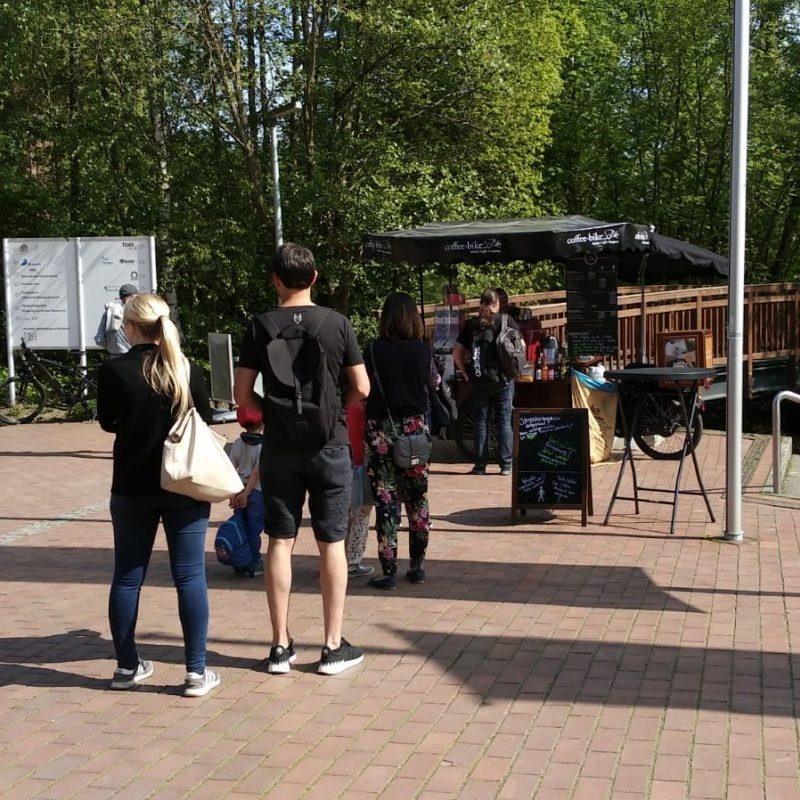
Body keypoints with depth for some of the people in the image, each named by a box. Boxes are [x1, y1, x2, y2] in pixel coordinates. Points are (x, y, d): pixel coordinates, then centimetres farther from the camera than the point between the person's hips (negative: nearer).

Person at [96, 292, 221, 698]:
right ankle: (196, 672, 4)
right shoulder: (188, 370, -7)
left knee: (127, 577, 12)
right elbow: (205, 419, 6)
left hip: (132, 488, 0)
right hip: (184, 486, 0)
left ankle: (127, 667, 21)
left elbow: (108, 422, 5)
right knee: (190, 576, 4)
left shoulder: (113, 371, -9)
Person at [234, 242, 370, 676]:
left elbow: (242, 393, -4)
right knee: (331, 542, 6)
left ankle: (280, 645, 12)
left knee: (280, 542, 8)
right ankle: (333, 646, 10)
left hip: (279, 448, 1)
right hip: (329, 446, -1)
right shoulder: (336, 323, -5)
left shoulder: (260, 327, -3)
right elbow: (361, 388, -4)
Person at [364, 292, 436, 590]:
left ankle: (389, 571, 0)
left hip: (381, 430, -2)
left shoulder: (374, 350, -8)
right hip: (414, 427, 2)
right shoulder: (421, 350, -1)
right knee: (417, 498, 11)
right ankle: (417, 567, 18)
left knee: (386, 500, 0)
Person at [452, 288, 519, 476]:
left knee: (481, 422, 6)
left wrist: (466, 373, 8)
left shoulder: (470, 325, 4)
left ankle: (480, 465, 6)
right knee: (504, 421, 4)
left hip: (479, 381, 1)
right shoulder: (506, 321, -1)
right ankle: (505, 465, 2)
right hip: (503, 380, -1)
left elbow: (457, 353, 2)